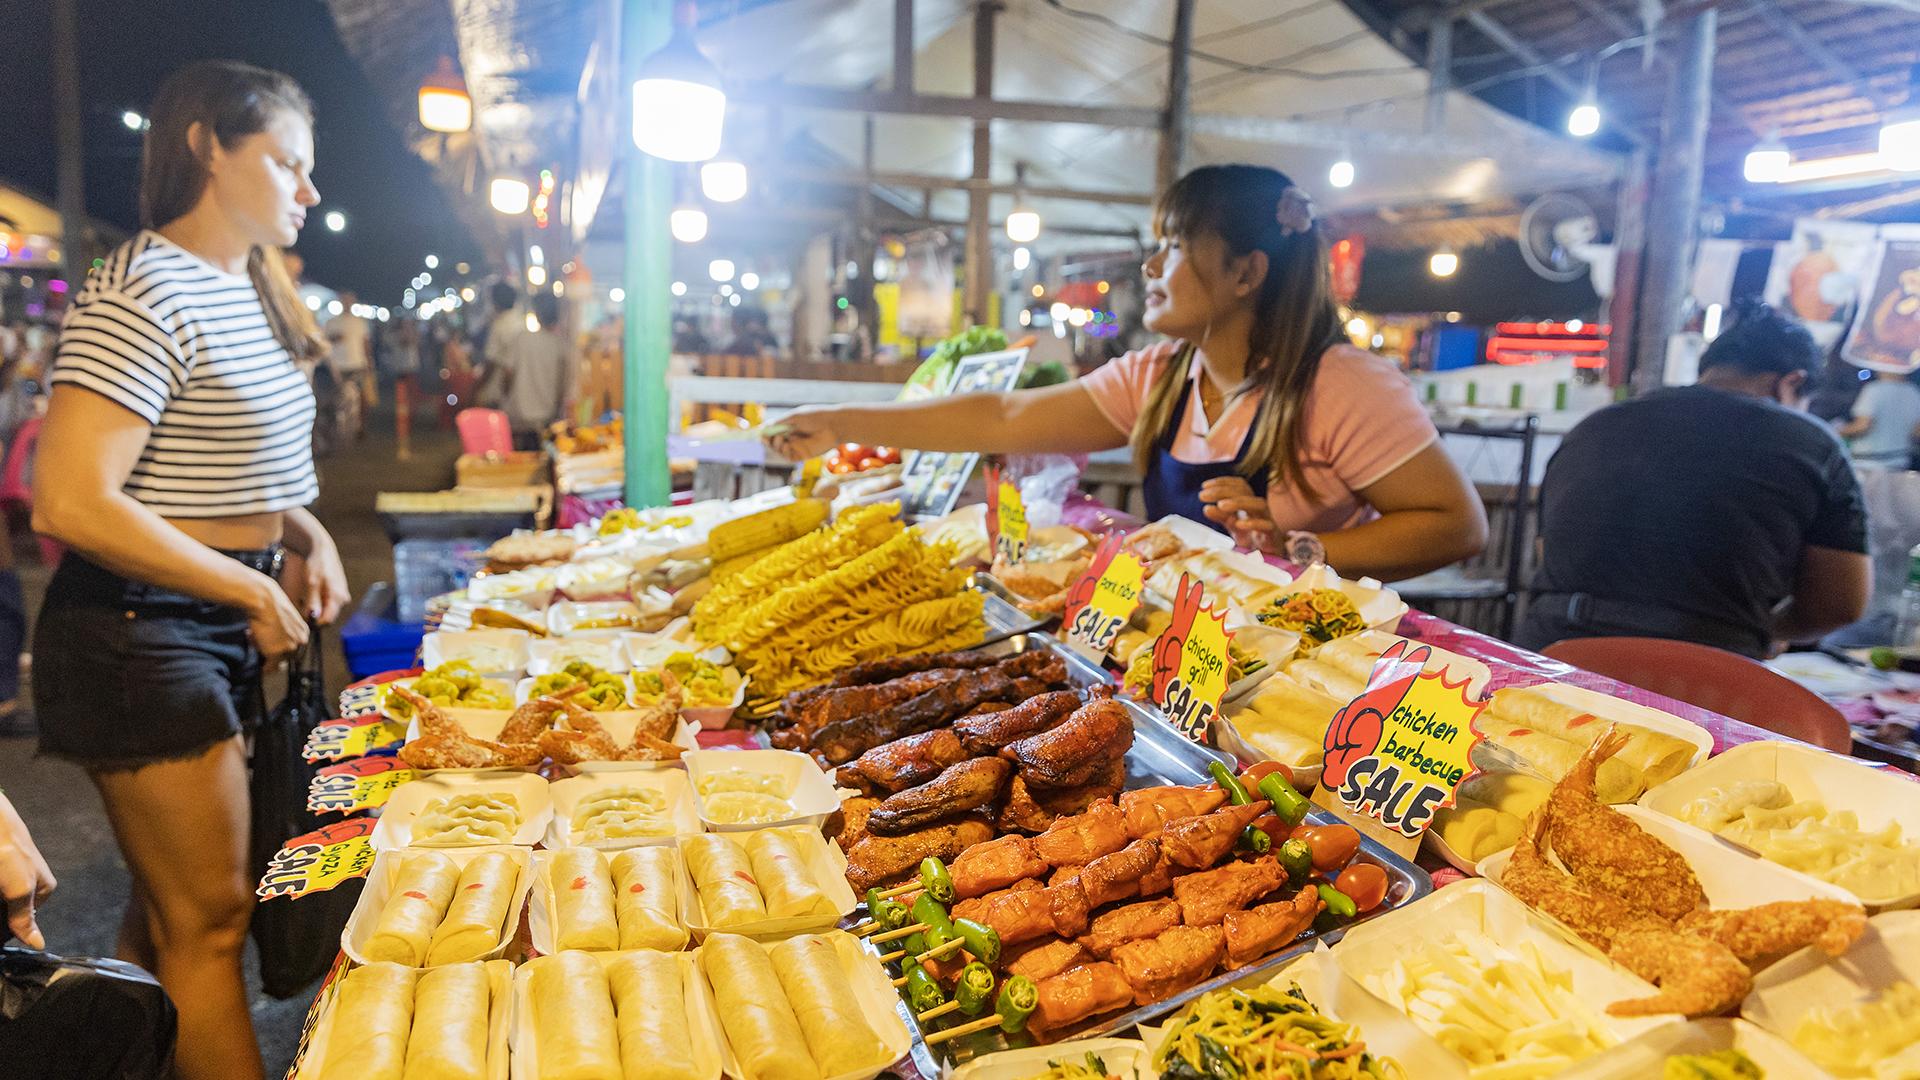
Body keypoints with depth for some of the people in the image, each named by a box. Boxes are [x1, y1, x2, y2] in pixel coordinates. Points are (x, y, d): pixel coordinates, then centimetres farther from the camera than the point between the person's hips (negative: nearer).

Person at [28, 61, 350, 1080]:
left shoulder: (250, 286, 11)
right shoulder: (145, 294, -18)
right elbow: (71, 503, -26)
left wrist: (302, 532, 4)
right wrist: (255, 592, -19)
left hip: (222, 619, 9)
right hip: (140, 631, -9)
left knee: (171, 898, 21)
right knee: (208, 915, 2)